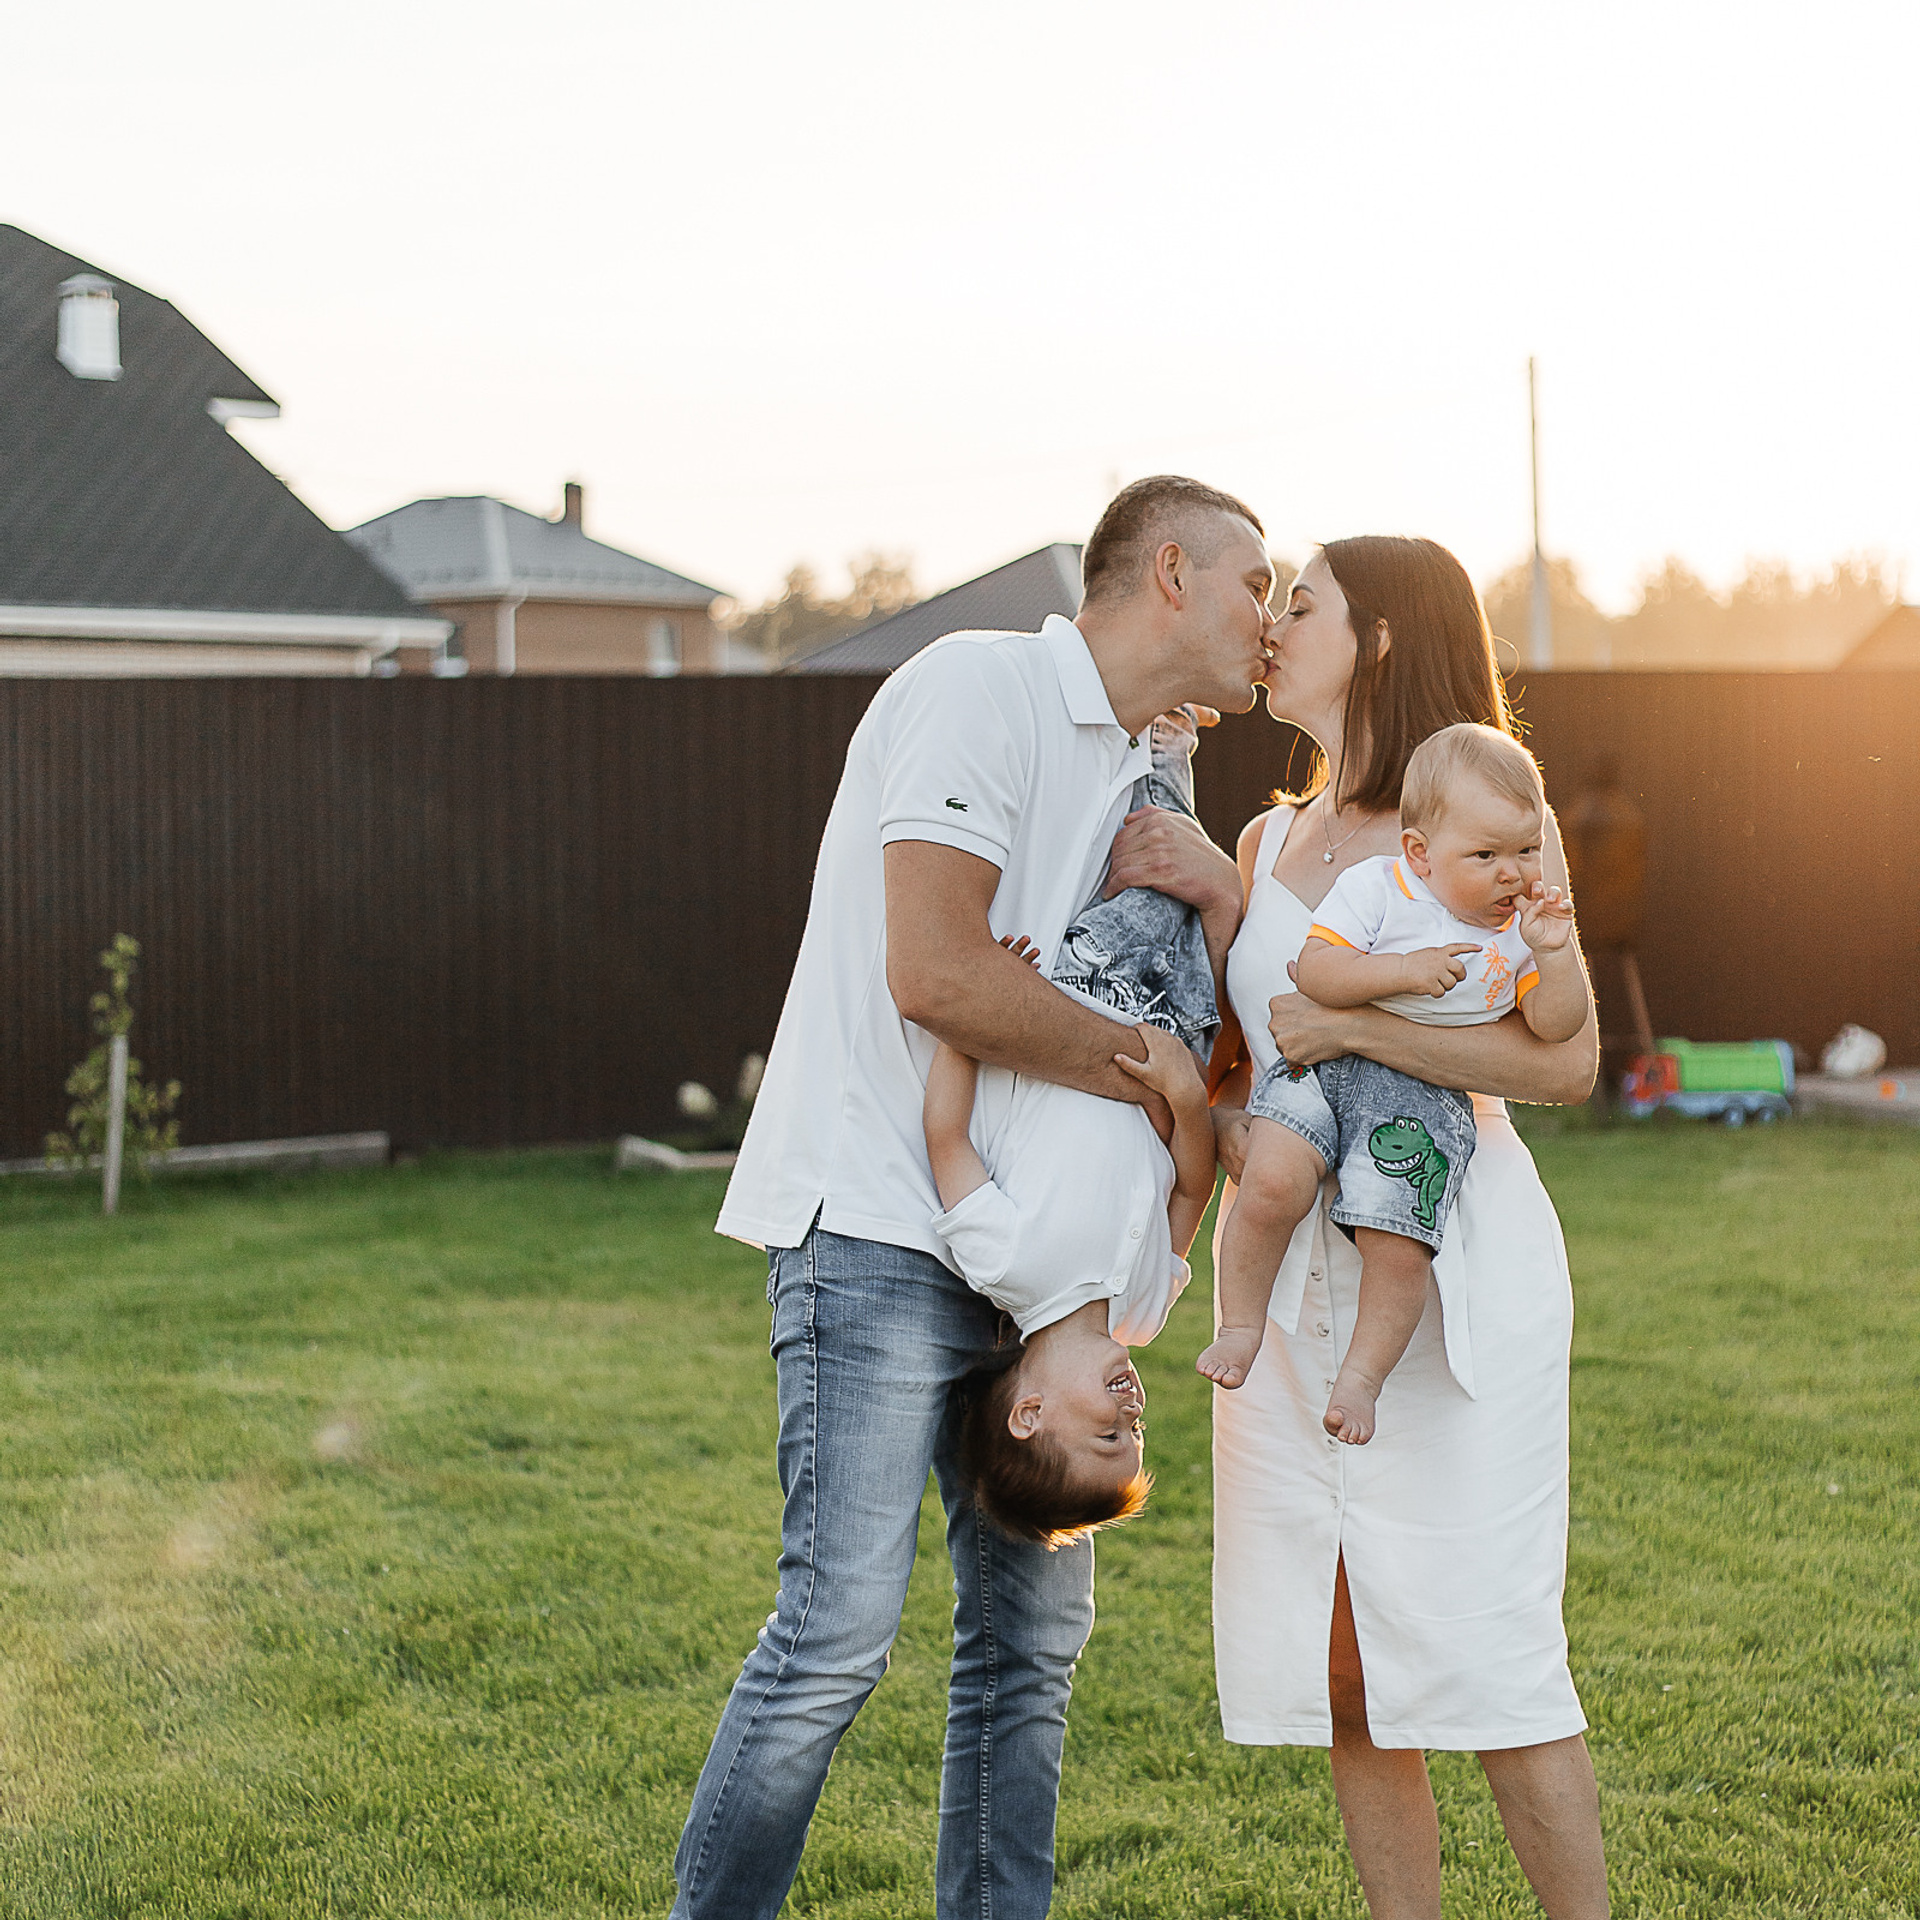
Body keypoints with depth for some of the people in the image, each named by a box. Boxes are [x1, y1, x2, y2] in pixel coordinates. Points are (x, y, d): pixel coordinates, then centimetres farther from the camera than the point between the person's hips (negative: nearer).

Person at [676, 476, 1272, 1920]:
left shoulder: (1141, 774, 18)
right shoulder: (980, 686, -10)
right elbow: (936, 973, -21)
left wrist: (1221, 900, -3)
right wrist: (1141, 1069, -9)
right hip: (877, 1225, -9)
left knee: (1036, 1626, 9)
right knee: (842, 1629, -11)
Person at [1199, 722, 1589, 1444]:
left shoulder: (1520, 926, 8)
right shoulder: (1375, 887, -1)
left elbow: (1556, 1026, 4)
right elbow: (1315, 971, -10)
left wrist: (1553, 953, -12)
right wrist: (1403, 970, -20)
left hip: (1427, 1095, 2)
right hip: (1322, 1065, -1)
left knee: (1399, 1245, -17)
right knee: (1271, 1186, -26)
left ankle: (1360, 1377, 4)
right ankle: (1241, 1327, -5)